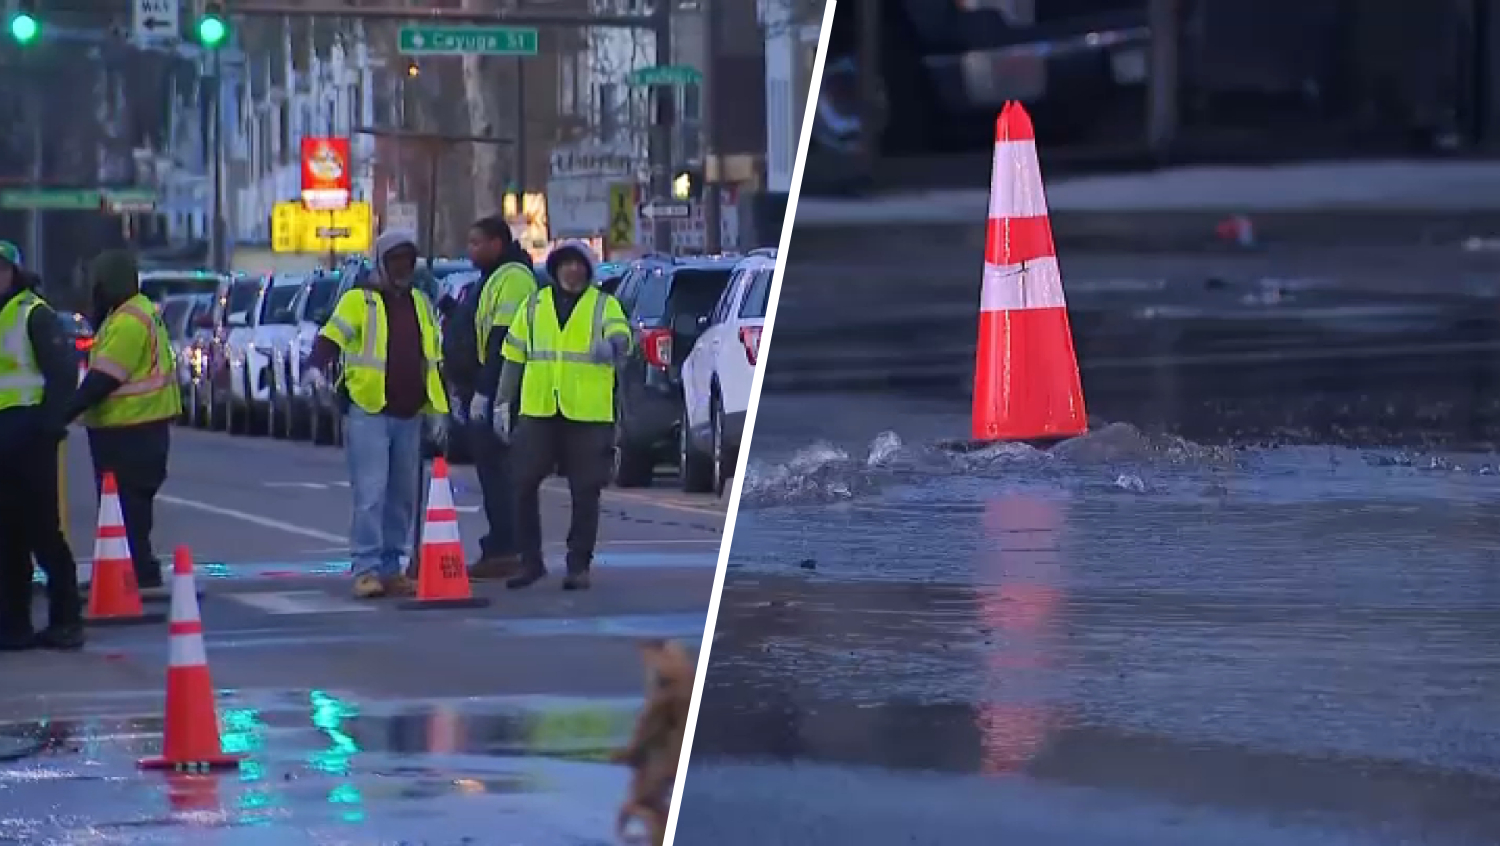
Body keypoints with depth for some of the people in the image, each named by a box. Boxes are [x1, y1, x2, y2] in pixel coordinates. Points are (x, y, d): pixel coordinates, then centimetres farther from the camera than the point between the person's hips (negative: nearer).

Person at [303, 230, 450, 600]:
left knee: (403, 496, 9)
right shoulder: (359, 300, -1)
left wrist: (437, 410, 19)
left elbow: (433, 360, 22)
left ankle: (390, 567, 16)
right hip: (368, 413, -6)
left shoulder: (421, 303, 17)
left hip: (409, 416, 6)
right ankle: (366, 569, -11)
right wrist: (316, 367, -33)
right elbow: (332, 337, -13)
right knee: (370, 494, -12)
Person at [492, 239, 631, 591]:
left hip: (588, 415, -2)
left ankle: (579, 565, 10)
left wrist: (612, 344, -41)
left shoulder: (604, 306, 4)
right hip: (538, 412, 2)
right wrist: (502, 403, 10)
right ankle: (531, 561, 11)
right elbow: (513, 357, 15)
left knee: (585, 491, 1)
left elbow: (621, 335, -17)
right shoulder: (534, 305, 13)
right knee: (524, 484, -1)